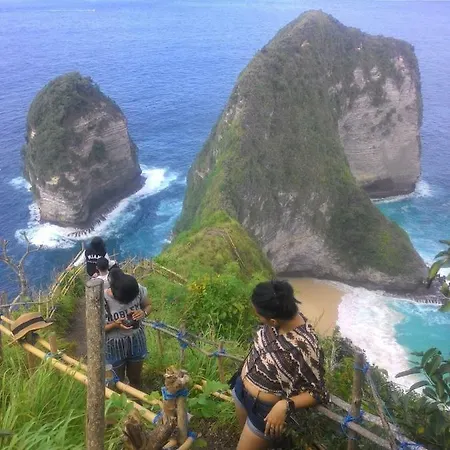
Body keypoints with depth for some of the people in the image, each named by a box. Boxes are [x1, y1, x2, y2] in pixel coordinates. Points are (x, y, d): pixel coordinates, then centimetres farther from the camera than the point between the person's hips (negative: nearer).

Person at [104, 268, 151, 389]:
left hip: (136, 342, 3)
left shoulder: (138, 290, -21)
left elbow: (148, 305, 0)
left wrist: (143, 313, -23)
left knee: (135, 379, 24)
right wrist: (115, 325, -32)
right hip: (114, 346, -3)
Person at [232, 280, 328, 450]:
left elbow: (317, 393, -23)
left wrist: (285, 405, -34)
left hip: (264, 409, -6)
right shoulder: (283, 315, -18)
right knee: (246, 434, 29)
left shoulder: (304, 347, -37)